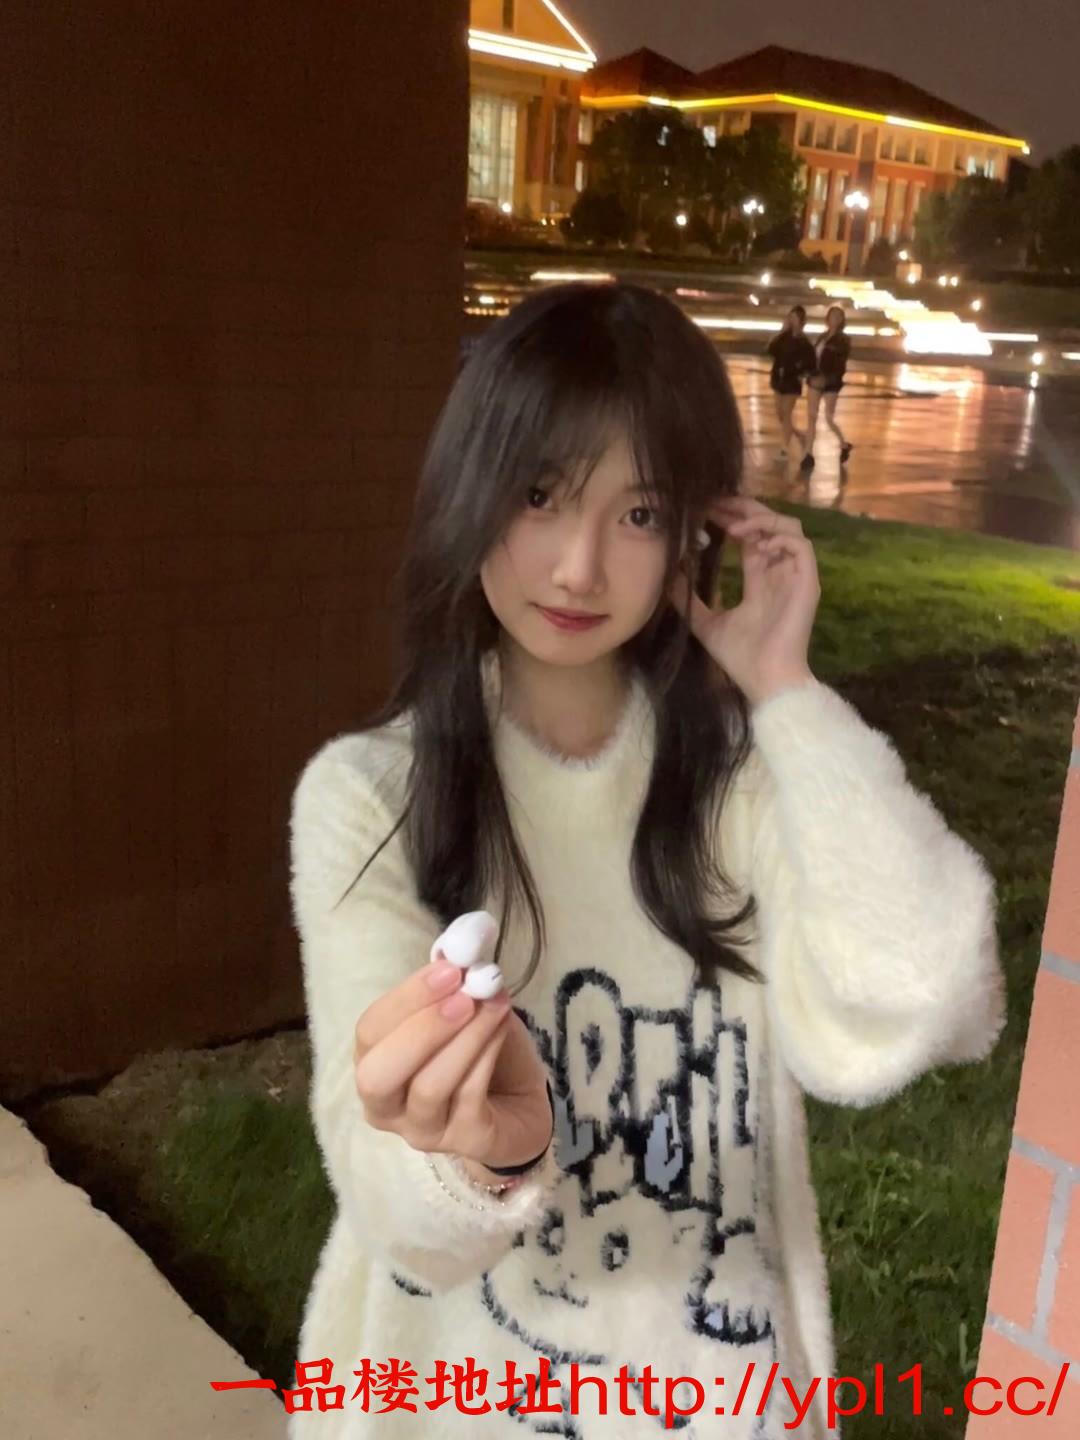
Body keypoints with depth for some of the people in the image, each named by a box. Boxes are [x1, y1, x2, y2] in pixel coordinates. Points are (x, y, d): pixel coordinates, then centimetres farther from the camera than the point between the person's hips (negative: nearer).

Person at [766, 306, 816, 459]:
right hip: (779, 379, 6)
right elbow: (771, 350, -11)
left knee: (786, 415, -5)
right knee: (780, 414, 11)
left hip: (792, 382, -6)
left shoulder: (803, 342, -10)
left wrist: (800, 373, -11)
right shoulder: (784, 337, 2)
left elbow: (812, 362, -8)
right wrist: (782, 331, -13)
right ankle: (799, 435, 32)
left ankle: (784, 449, 1)